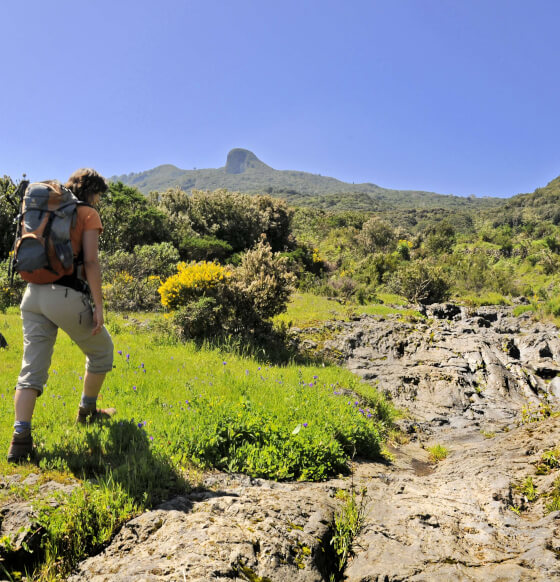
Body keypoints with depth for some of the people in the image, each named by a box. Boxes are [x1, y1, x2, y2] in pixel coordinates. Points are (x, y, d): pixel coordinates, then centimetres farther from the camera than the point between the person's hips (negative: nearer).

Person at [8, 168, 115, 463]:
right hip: (66, 295, -6)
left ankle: (20, 438, -5)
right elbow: (90, 262, -10)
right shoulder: (88, 214, 0)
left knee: (32, 368, 5)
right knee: (101, 350, 18)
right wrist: (98, 305, -10)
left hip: (33, 294, 7)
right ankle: (87, 410, 32)